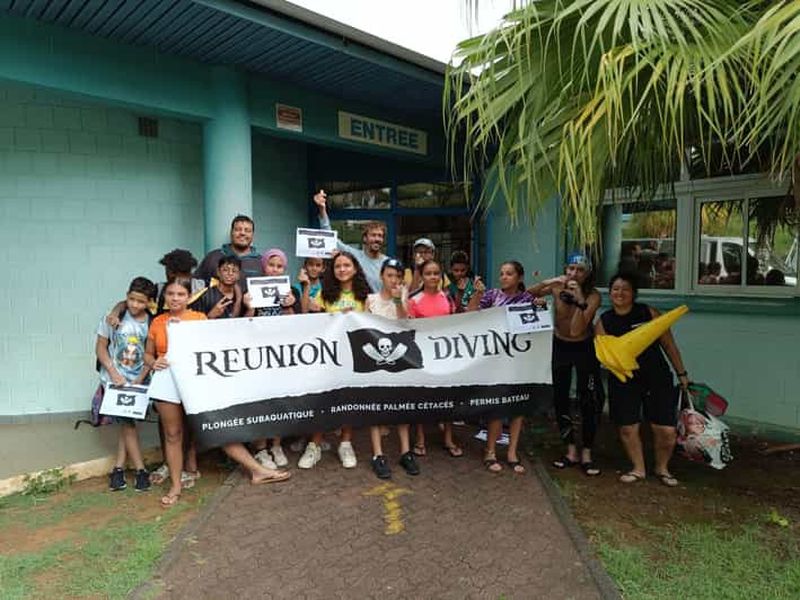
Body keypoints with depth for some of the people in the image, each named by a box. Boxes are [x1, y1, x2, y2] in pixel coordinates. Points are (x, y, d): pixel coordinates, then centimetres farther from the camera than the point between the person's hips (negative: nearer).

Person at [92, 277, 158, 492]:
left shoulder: (152, 324, -6)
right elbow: (101, 347, -1)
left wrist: (140, 380, -12)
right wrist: (114, 374, -10)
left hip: (138, 380, 1)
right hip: (115, 379, -1)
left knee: (127, 423, 6)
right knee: (127, 422, -4)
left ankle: (118, 469, 18)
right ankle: (140, 470, 5)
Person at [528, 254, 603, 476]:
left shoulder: (593, 295, -20)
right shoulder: (557, 287, -12)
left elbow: (576, 330, -29)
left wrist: (580, 300, -38)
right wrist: (547, 282, -30)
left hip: (584, 348, -3)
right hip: (560, 346, 3)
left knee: (588, 401, -3)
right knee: (560, 399, 6)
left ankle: (586, 453, 11)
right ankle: (571, 450, 20)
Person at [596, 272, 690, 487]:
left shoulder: (649, 313, -5)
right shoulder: (603, 322, 0)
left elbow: (668, 344, 2)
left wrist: (682, 373, 4)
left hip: (657, 378, -1)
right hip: (624, 381, 1)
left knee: (667, 430, -3)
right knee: (628, 428, 4)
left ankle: (662, 467, 25)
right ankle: (638, 469, 29)